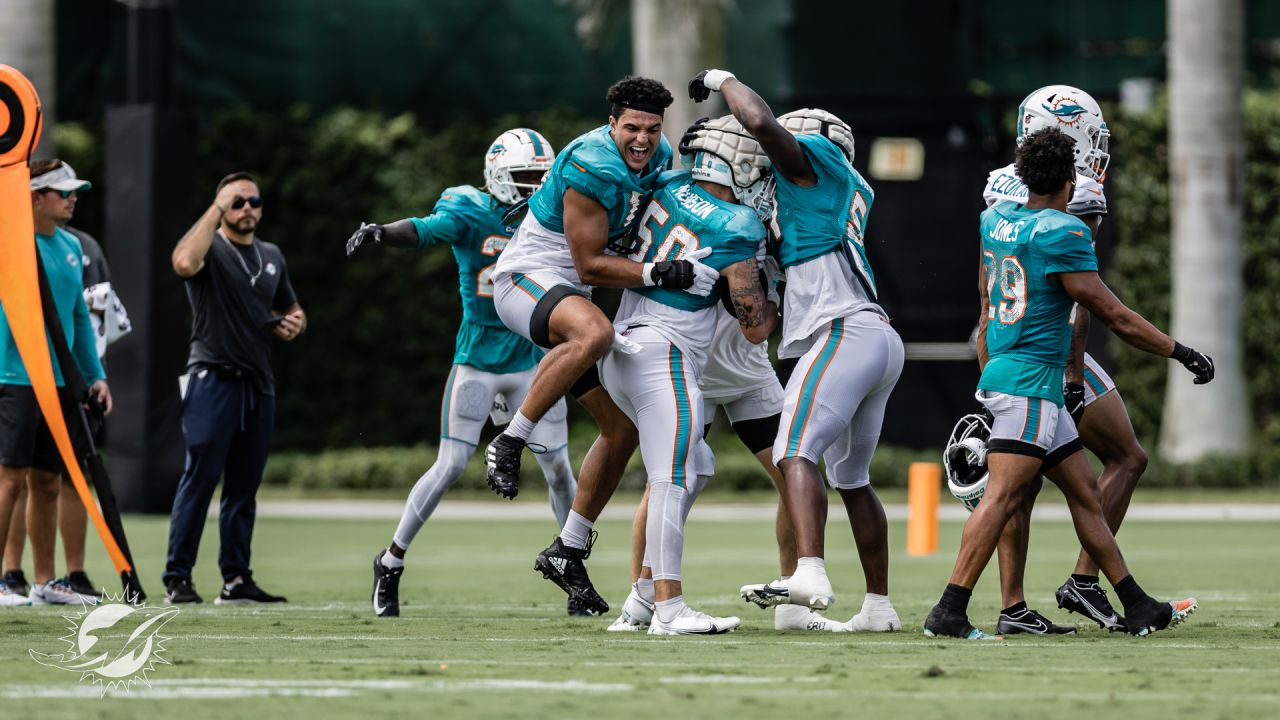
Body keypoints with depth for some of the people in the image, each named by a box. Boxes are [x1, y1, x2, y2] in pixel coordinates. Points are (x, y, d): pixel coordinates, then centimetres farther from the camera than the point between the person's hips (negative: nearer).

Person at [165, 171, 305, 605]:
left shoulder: (271, 257, 18)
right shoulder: (208, 249, -3)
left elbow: (292, 311, 30)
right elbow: (185, 263, -29)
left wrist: (293, 325, 5)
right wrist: (217, 208, -22)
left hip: (258, 384, 7)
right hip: (213, 378, -7)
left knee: (244, 486, 8)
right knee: (201, 478, -10)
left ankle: (236, 578, 12)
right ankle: (177, 579, -10)